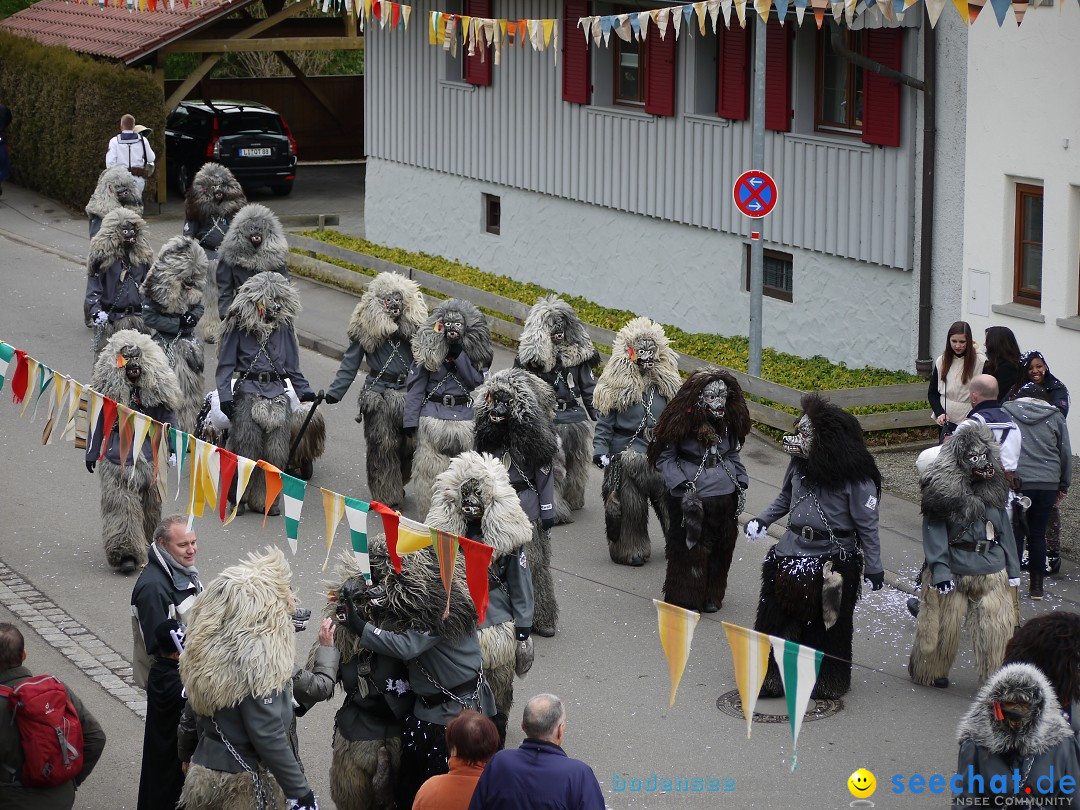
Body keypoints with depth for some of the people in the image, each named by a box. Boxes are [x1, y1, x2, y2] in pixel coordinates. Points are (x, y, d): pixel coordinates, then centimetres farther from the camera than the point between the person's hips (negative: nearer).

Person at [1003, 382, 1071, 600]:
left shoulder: (1005, 412, 2)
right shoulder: (1055, 417, 8)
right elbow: (1066, 454, 10)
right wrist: (1063, 486, 19)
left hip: (1016, 482, -2)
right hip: (1048, 483, 2)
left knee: (1015, 534, 4)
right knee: (1038, 534, 12)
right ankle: (1036, 585, 17)